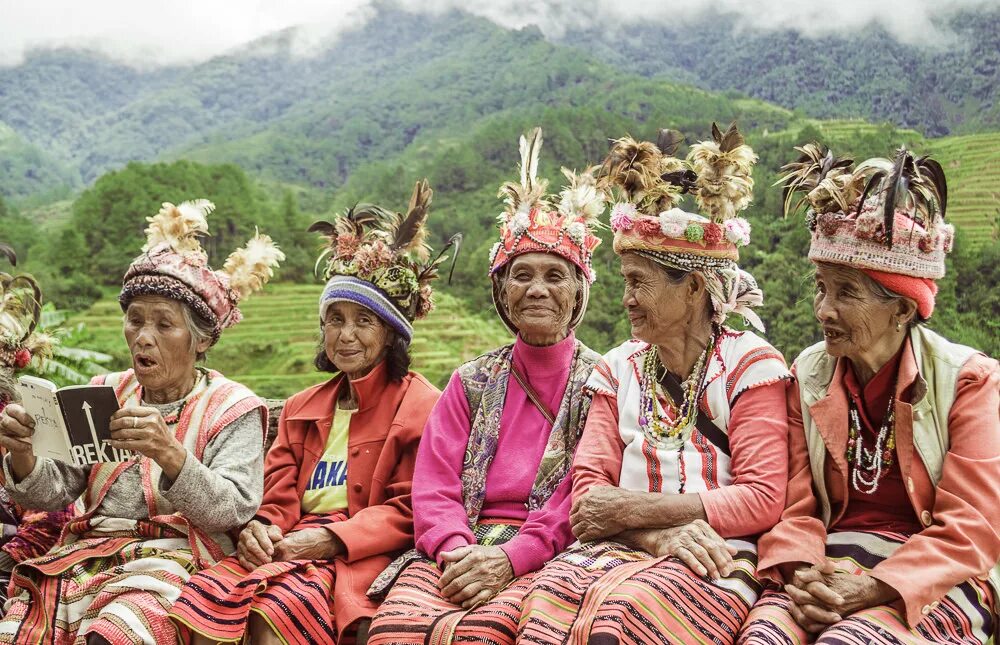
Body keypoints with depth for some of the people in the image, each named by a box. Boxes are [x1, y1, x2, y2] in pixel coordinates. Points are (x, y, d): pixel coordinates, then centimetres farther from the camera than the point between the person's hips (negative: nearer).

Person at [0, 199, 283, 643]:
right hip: (86, 555, 4)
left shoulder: (232, 408, 3)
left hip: (175, 562, -4)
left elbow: (232, 511, -10)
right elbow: (52, 492, 9)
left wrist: (170, 454, -26)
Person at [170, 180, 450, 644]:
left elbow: (409, 512, -3)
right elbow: (280, 496, 19)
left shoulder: (421, 405, 4)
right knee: (209, 596, -27)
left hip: (360, 554, -5)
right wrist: (261, 527, -6)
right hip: (290, 545, 5)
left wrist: (331, 539, -15)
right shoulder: (303, 408, 25)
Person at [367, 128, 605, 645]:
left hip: (546, 559, -3)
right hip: (459, 550, 3)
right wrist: (458, 553, -12)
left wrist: (510, 558, -17)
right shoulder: (471, 382, 18)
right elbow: (433, 486, 8)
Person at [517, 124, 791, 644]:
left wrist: (636, 509, -9)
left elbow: (762, 498, -6)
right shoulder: (618, 368, 15)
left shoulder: (749, 364, 2)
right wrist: (658, 533, -14)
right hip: (623, 549, 4)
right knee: (551, 595, -32)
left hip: (715, 561, -3)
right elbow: (588, 488, 6)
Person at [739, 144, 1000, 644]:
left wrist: (871, 590, -18)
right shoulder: (809, 375, 8)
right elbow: (793, 505, 6)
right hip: (828, 570, 3)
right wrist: (800, 574, -15)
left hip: (937, 584, -2)